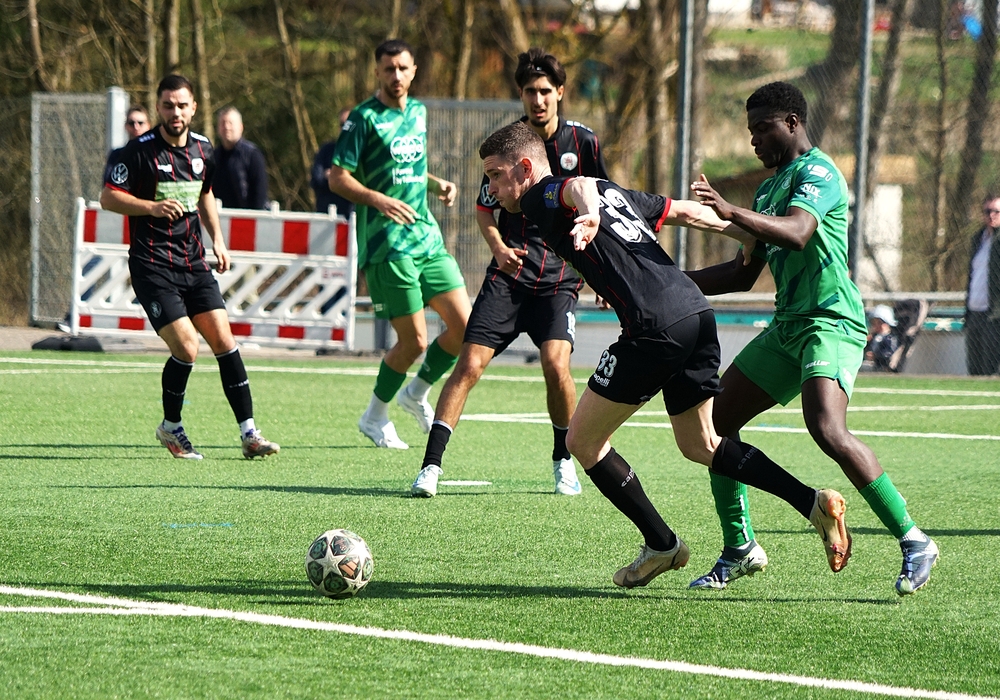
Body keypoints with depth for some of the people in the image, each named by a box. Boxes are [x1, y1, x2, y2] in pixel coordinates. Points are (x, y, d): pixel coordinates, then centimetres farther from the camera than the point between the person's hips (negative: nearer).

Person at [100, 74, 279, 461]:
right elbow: (108, 198, -9)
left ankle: (249, 433, 0)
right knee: (186, 348, -14)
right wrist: (153, 206, -22)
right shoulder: (141, 151, -10)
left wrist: (217, 239, 14)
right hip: (152, 265, -5)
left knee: (224, 341, -3)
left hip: (193, 262, 5)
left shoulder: (202, 149, 8)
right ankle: (170, 427, 10)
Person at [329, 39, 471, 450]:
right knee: (414, 341, -7)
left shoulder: (418, 113, 14)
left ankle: (417, 393, 22)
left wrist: (437, 184, 9)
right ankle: (375, 417, 15)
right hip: (386, 246, -7)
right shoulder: (364, 118, -7)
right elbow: (337, 178, -11)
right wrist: (378, 199, -25)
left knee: (464, 326, -1)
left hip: (427, 238, 7)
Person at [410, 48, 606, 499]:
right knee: (469, 364, -11)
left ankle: (563, 461, 3)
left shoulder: (583, 142, 1)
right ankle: (431, 465, -8)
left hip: (560, 278, -1)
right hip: (509, 275, 1)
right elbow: (484, 209, 9)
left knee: (556, 364, -20)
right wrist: (499, 247, -10)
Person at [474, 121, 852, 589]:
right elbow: (685, 212, 30)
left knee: (584, 442, 7)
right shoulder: (613, 192, 25)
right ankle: (813, 502, 10)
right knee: (700, 446, 23)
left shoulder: (539, 197, 0)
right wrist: (751, 235, 41)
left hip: (656, 329, -9)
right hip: (697, 312, 9)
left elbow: (578, 187, -24)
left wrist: (589, 217, -46)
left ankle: (661, 543, 12)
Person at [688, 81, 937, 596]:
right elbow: (744, 273, 26)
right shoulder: (771, 187, 21)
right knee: (716, 422, 7)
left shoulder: (818, 172, -8)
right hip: (787, 325, 10)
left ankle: (913, 542, -22)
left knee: (828, 430, -28)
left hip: (831, 321, -10)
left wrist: (733, 213, -40)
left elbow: (797, 232, -29)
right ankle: (738, 549, 18)